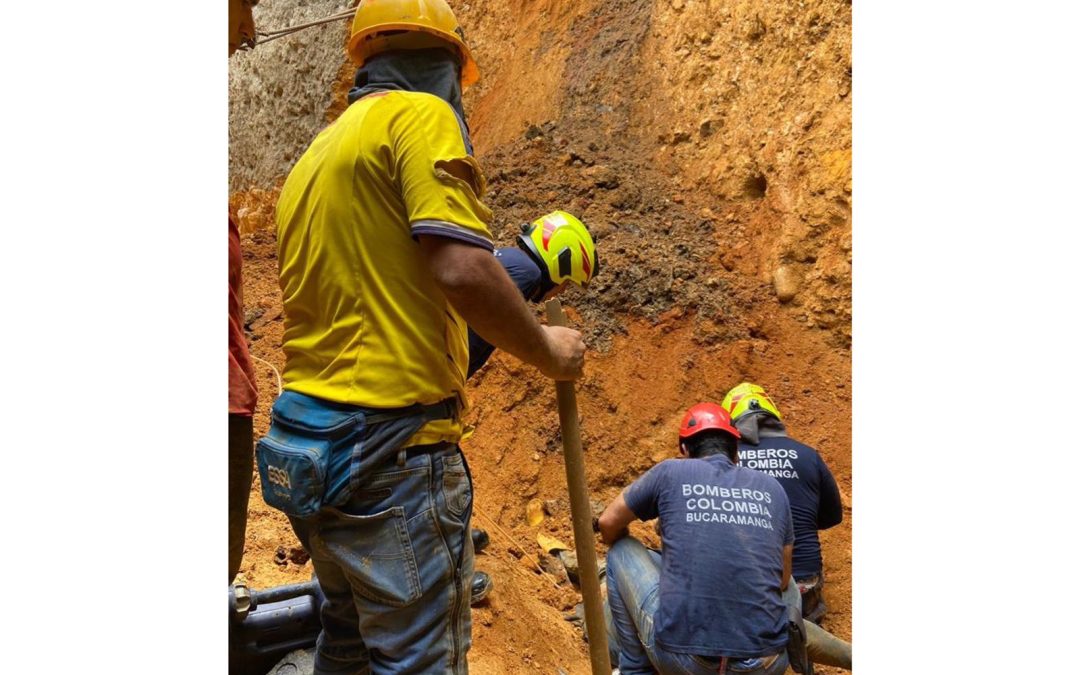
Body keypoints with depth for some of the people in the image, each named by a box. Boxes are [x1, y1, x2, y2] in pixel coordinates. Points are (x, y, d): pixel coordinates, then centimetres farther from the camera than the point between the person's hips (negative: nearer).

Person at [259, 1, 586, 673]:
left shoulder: (313, 158, 19)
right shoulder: (420, 115, -6)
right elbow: (462, 269, -20)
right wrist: (548, 350, -5)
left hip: (303, 446, 9)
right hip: (393, 447, -9)